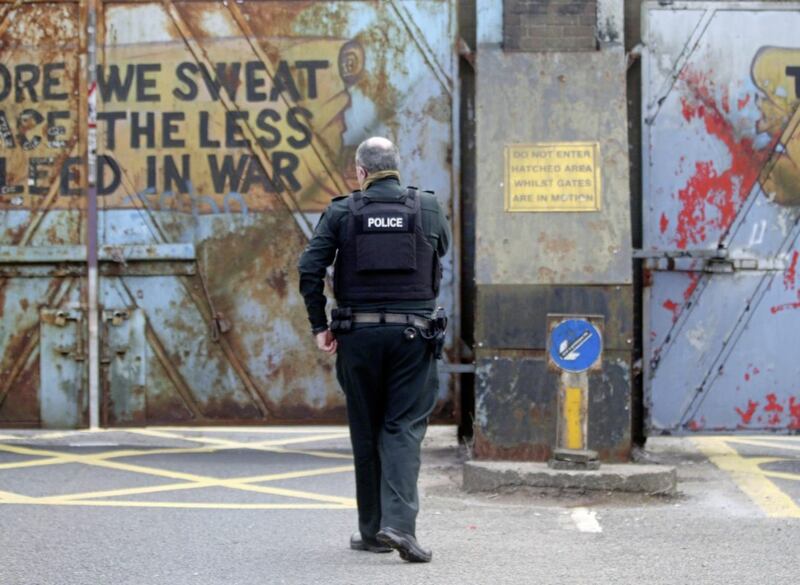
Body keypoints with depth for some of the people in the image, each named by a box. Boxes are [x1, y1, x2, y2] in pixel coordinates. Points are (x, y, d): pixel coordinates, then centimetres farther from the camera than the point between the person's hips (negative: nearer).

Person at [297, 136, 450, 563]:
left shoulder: (341, 212, 1)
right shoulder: (428, 207, 3)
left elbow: (309, 269, -6)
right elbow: (443, 248, 22)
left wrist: (319, 325, 1)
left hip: (358, 334, 0)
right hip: (412, 332, 0)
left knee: (366, 432, 10)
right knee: (404, 428, 0)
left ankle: (372, 530, 16)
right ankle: (399, 522, -18)